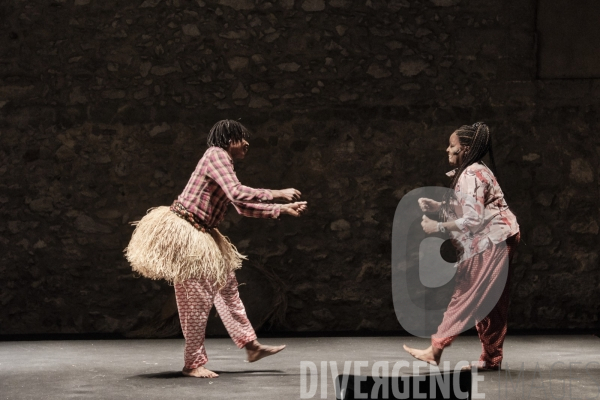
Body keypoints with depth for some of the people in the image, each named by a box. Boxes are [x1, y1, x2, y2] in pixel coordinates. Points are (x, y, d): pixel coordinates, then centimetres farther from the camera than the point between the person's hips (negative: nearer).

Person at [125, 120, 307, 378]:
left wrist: (283, 209, 15)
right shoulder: (216, 155, -14)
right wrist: (276, 195, -20)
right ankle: (193, 364, 4)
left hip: (202, 235, 10)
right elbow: (238, 194, -27)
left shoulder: (224, 162, 16)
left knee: (226, 286, 14)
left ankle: (251, 346, 23)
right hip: (184, 233, -10)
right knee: (197, 298, -5)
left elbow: (244, 207, 18)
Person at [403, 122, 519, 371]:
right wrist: (434, 206, 2)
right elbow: (460, 210, 15)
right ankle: (491, 358, 15)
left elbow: (472, 219, -23)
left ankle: (436, 350, -5)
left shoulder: (471, 176, -17)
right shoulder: (475, 171, 17)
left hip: (489, 243, -11)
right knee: (490, 302, 11)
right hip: (497, 241, 11)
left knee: (466, 296, -7)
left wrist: (438, 227, -17)